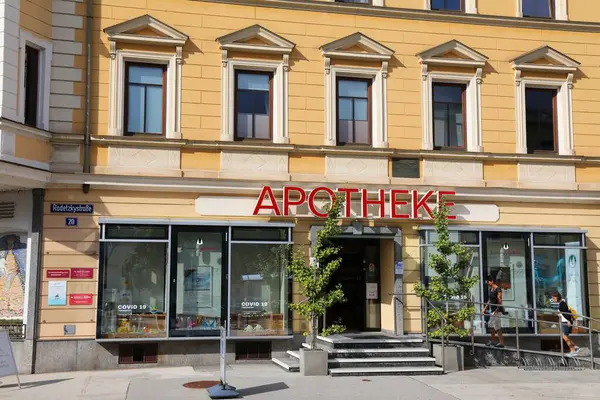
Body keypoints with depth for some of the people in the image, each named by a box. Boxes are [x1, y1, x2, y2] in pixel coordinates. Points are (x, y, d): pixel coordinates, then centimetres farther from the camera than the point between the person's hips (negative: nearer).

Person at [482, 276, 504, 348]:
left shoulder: (498, 289, -15)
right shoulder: (491, 289, 12)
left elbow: (500, 301, -19)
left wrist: (496, 310, -23)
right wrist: (485, 308, 18)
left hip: (497, 310, -10)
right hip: (492, 310, 10)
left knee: (497, 326, -8)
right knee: (490, 325, 15)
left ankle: (501, 342, -3)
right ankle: (493, 341, 26)